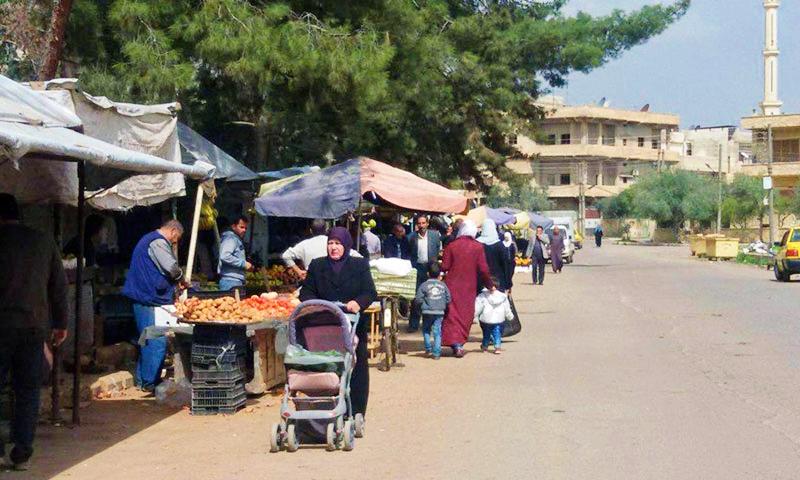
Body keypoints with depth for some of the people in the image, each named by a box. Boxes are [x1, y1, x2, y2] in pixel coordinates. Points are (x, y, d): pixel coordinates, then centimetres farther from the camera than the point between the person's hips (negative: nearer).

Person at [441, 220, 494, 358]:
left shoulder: (451, 246, -6)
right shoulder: (478, 247, -5)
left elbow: (444, 267, -8)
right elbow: (483, 269, -6)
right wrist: (489, 284, 7)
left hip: (452, 285, 0)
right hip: (469, 287, 1)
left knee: (452, 314, 4)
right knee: (466, 315, 12)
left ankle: (455, 343, -9)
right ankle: (460, 343, 12)